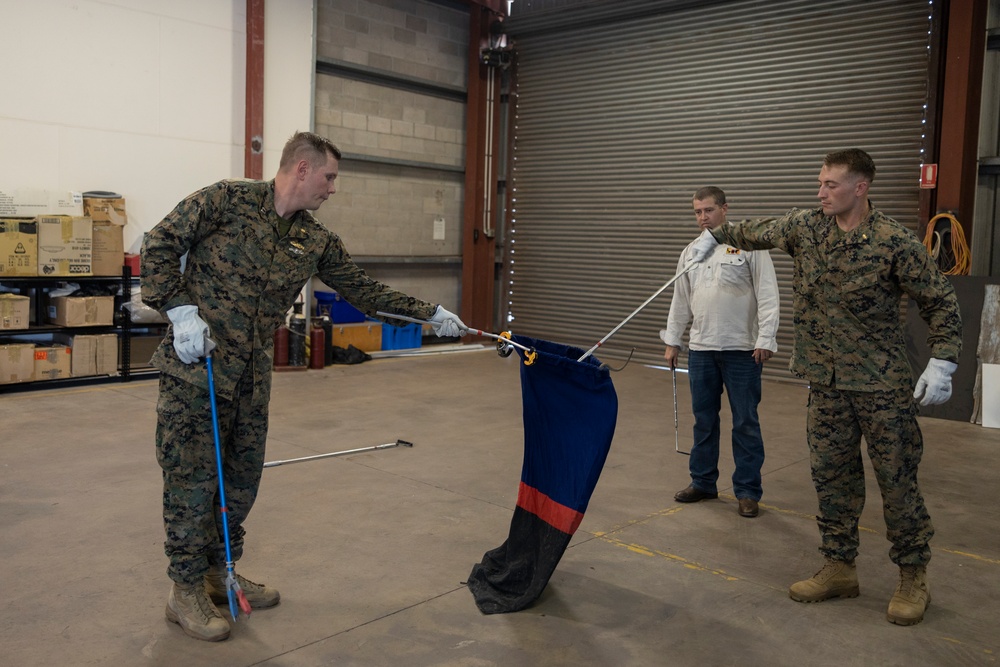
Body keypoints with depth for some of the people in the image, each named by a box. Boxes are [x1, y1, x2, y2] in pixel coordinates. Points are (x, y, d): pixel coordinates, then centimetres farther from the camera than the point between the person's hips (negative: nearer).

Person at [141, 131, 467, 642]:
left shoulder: (316, 242, 8)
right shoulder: (225, 200, -7)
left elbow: (362, 289, 13)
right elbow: (160, 246, -6)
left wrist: (430, 314, 12)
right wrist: (181, 310, -17)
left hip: (252, 374, 6)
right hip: (193, 368, -6)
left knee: (243, 476, 12)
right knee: (193, 477, 0)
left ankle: (218, 572, 30)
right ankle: (186, 591, 14)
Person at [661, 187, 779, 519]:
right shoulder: (690, 252, 12)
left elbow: (767, 295, -9)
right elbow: (680, 301, 18)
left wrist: (765, 340, -15)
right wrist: (671, 341, 16)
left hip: (742, 350, -5)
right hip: (701, 349, 5)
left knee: (745, 423, 2)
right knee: (703, 419, 13)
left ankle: (747, 491, 12)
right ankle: (703, 482, 26)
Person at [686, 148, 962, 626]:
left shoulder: (895, 242, -13)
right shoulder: (805, 227, 0)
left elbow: (940, 302, -6)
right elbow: (757, 231, 22)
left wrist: (942, 362, -14)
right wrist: (715, 235, 24)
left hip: (882, 385, -5)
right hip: (826, 381, 5)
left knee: (897, 479, 3)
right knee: (832, 476, 11)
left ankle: (913, 578, 19)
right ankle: (839, 569, 24)